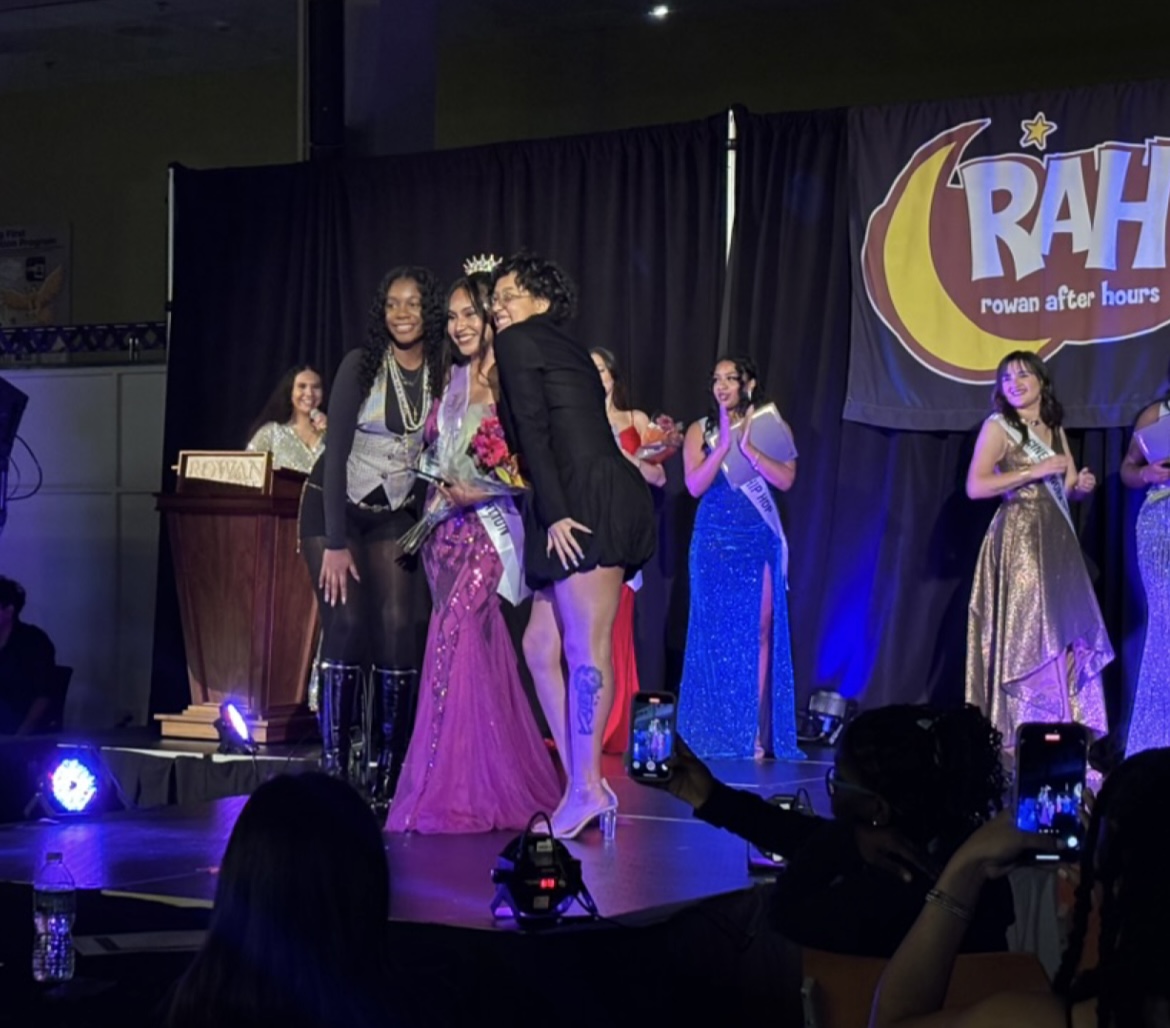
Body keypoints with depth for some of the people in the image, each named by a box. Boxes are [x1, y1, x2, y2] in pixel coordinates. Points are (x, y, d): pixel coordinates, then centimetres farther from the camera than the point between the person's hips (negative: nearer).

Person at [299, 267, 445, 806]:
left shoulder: (444, 376, -3)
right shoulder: (361, 365, -13)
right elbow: (336, 453, -15)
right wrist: (336, 544, -18)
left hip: (395, 516, 3)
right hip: (334, 507, -3)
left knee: (398, 630, -8)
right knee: (347, 625, -14)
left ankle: (385, 779, -2)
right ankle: (333, 771, -9)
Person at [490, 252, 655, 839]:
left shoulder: (518, 343, 2)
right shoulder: (565, 350, 29)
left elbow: (533, 433, -8)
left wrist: (554, 514, -15)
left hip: (590, 500, -9)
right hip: (591, 507, 9)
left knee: (585, 649, -10)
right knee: (541, 646, 8)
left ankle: (588, 789, -10)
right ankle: (581, 784, 5)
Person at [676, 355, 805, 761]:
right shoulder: (700, 431, 5)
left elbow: (785, 479, -8)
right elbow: (695, 486, -8)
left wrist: (748, 448, -18)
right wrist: (724, 444, -18)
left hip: (759, 542, 0)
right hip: (715, 542, 0)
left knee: (760, 633, -3)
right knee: (715, 634, 0)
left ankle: (756, 733, -1)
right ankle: (714, 734, 5)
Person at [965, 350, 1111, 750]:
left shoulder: (1055, 429, 17)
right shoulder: (998, 426, -2)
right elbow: (975, 486, -13)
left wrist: (1083, 485, -3)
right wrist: (1036, 471, -14)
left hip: (1058, 539, 6)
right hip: (1020, 537, -6)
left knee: (1068, 633, 2)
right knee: (1028, 634, -8)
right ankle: (1022, 741, -5)